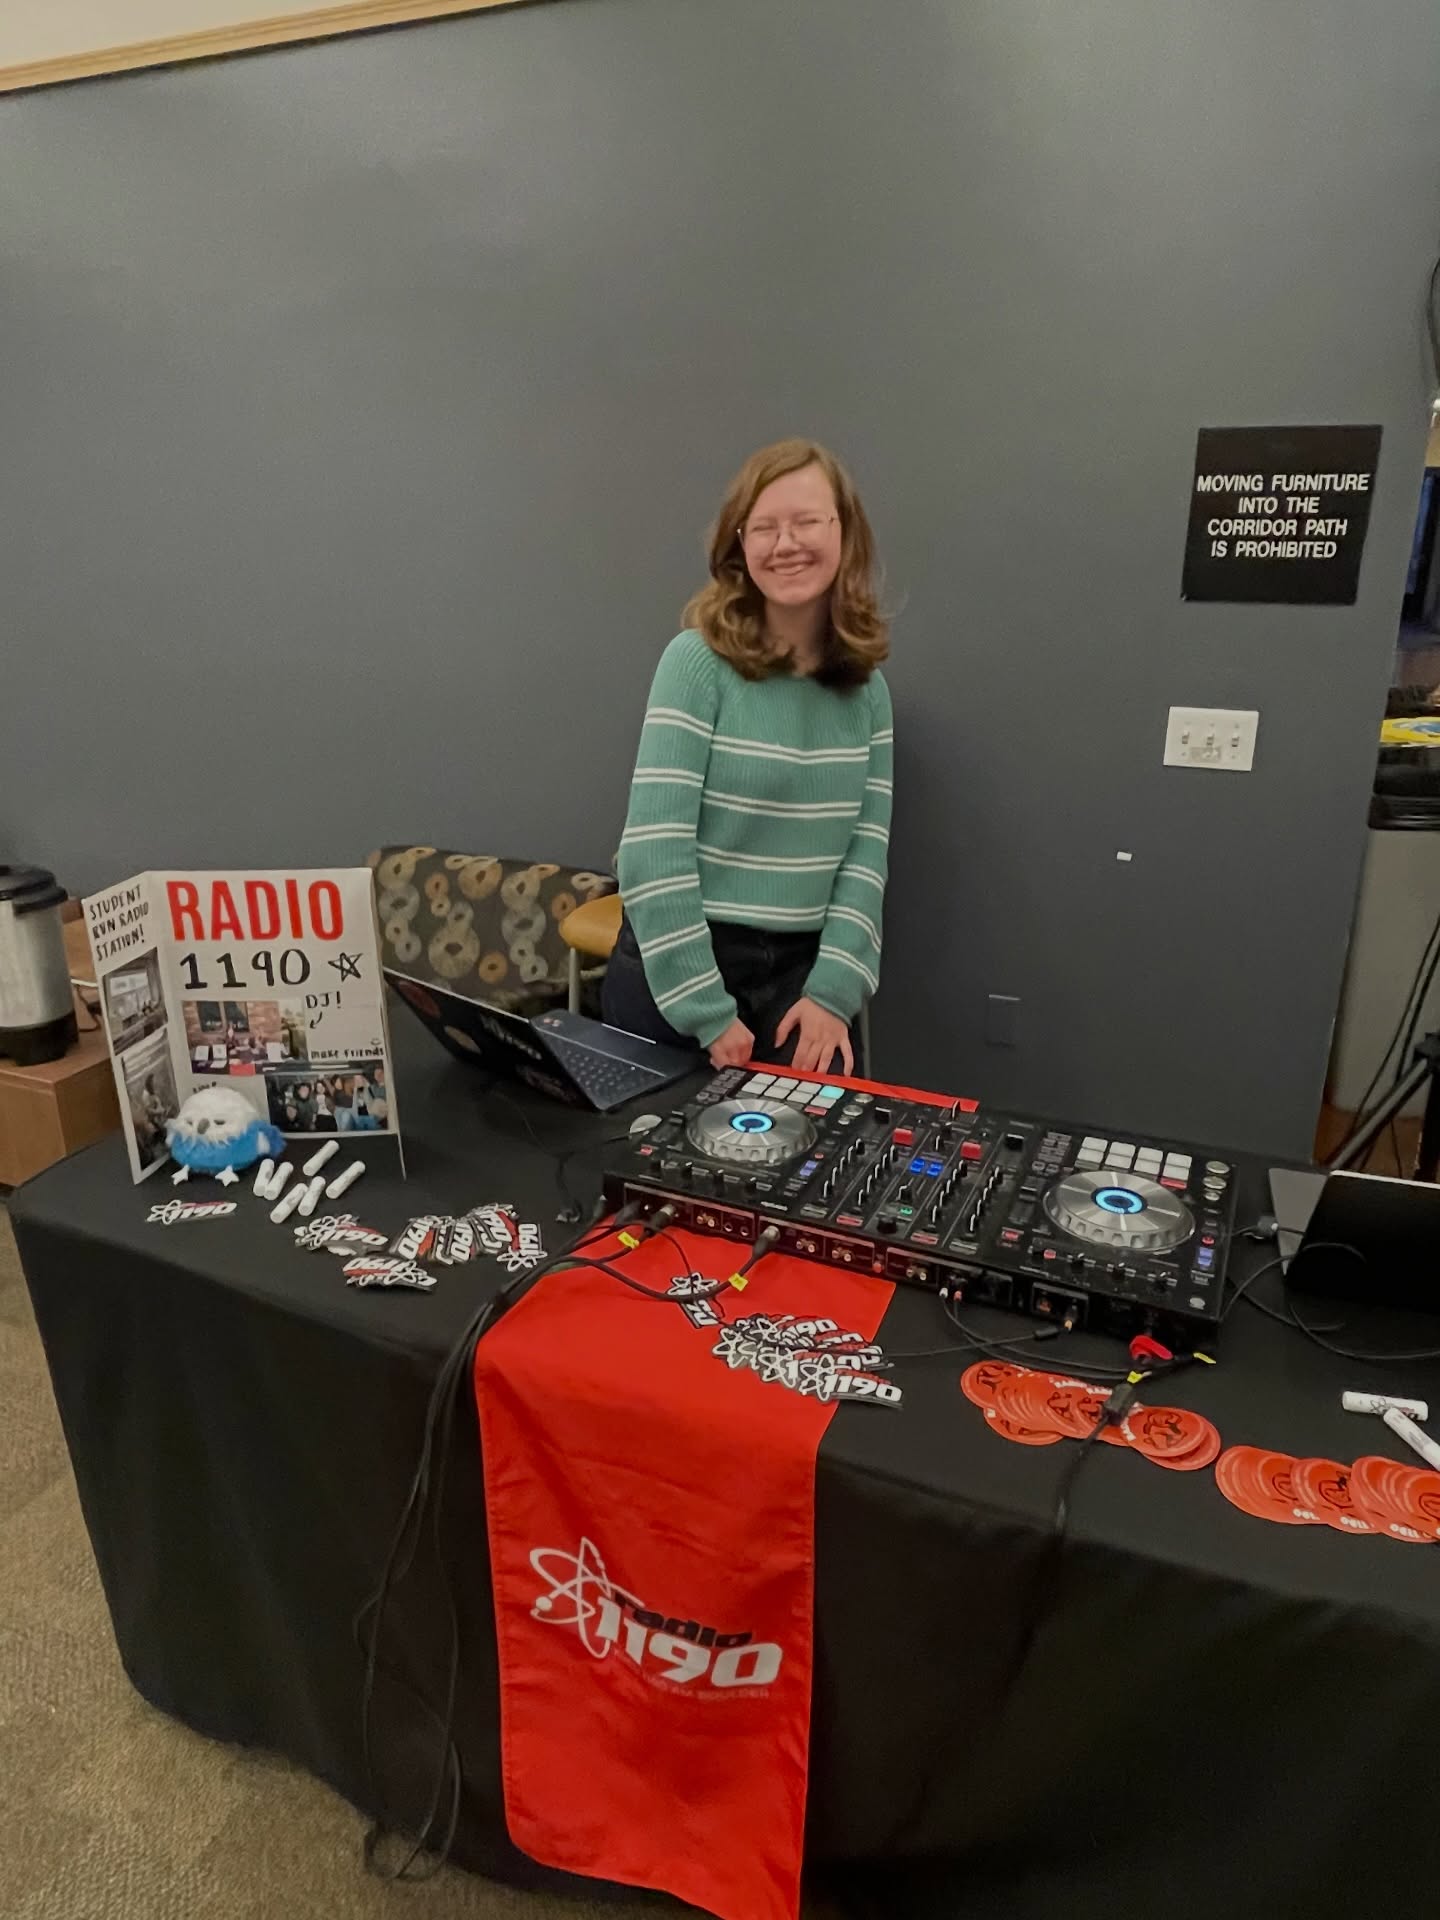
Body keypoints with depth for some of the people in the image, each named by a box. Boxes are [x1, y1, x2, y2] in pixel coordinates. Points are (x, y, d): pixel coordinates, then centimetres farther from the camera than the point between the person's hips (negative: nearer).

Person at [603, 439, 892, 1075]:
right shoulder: (699, 661, -12)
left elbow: (867, 849, 1)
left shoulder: (866, 686, 4)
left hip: (800, 972, 4)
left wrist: (832, 992, -11)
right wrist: (705, 1013, -18)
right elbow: (654, 850, -17)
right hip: (679, 971, -3)